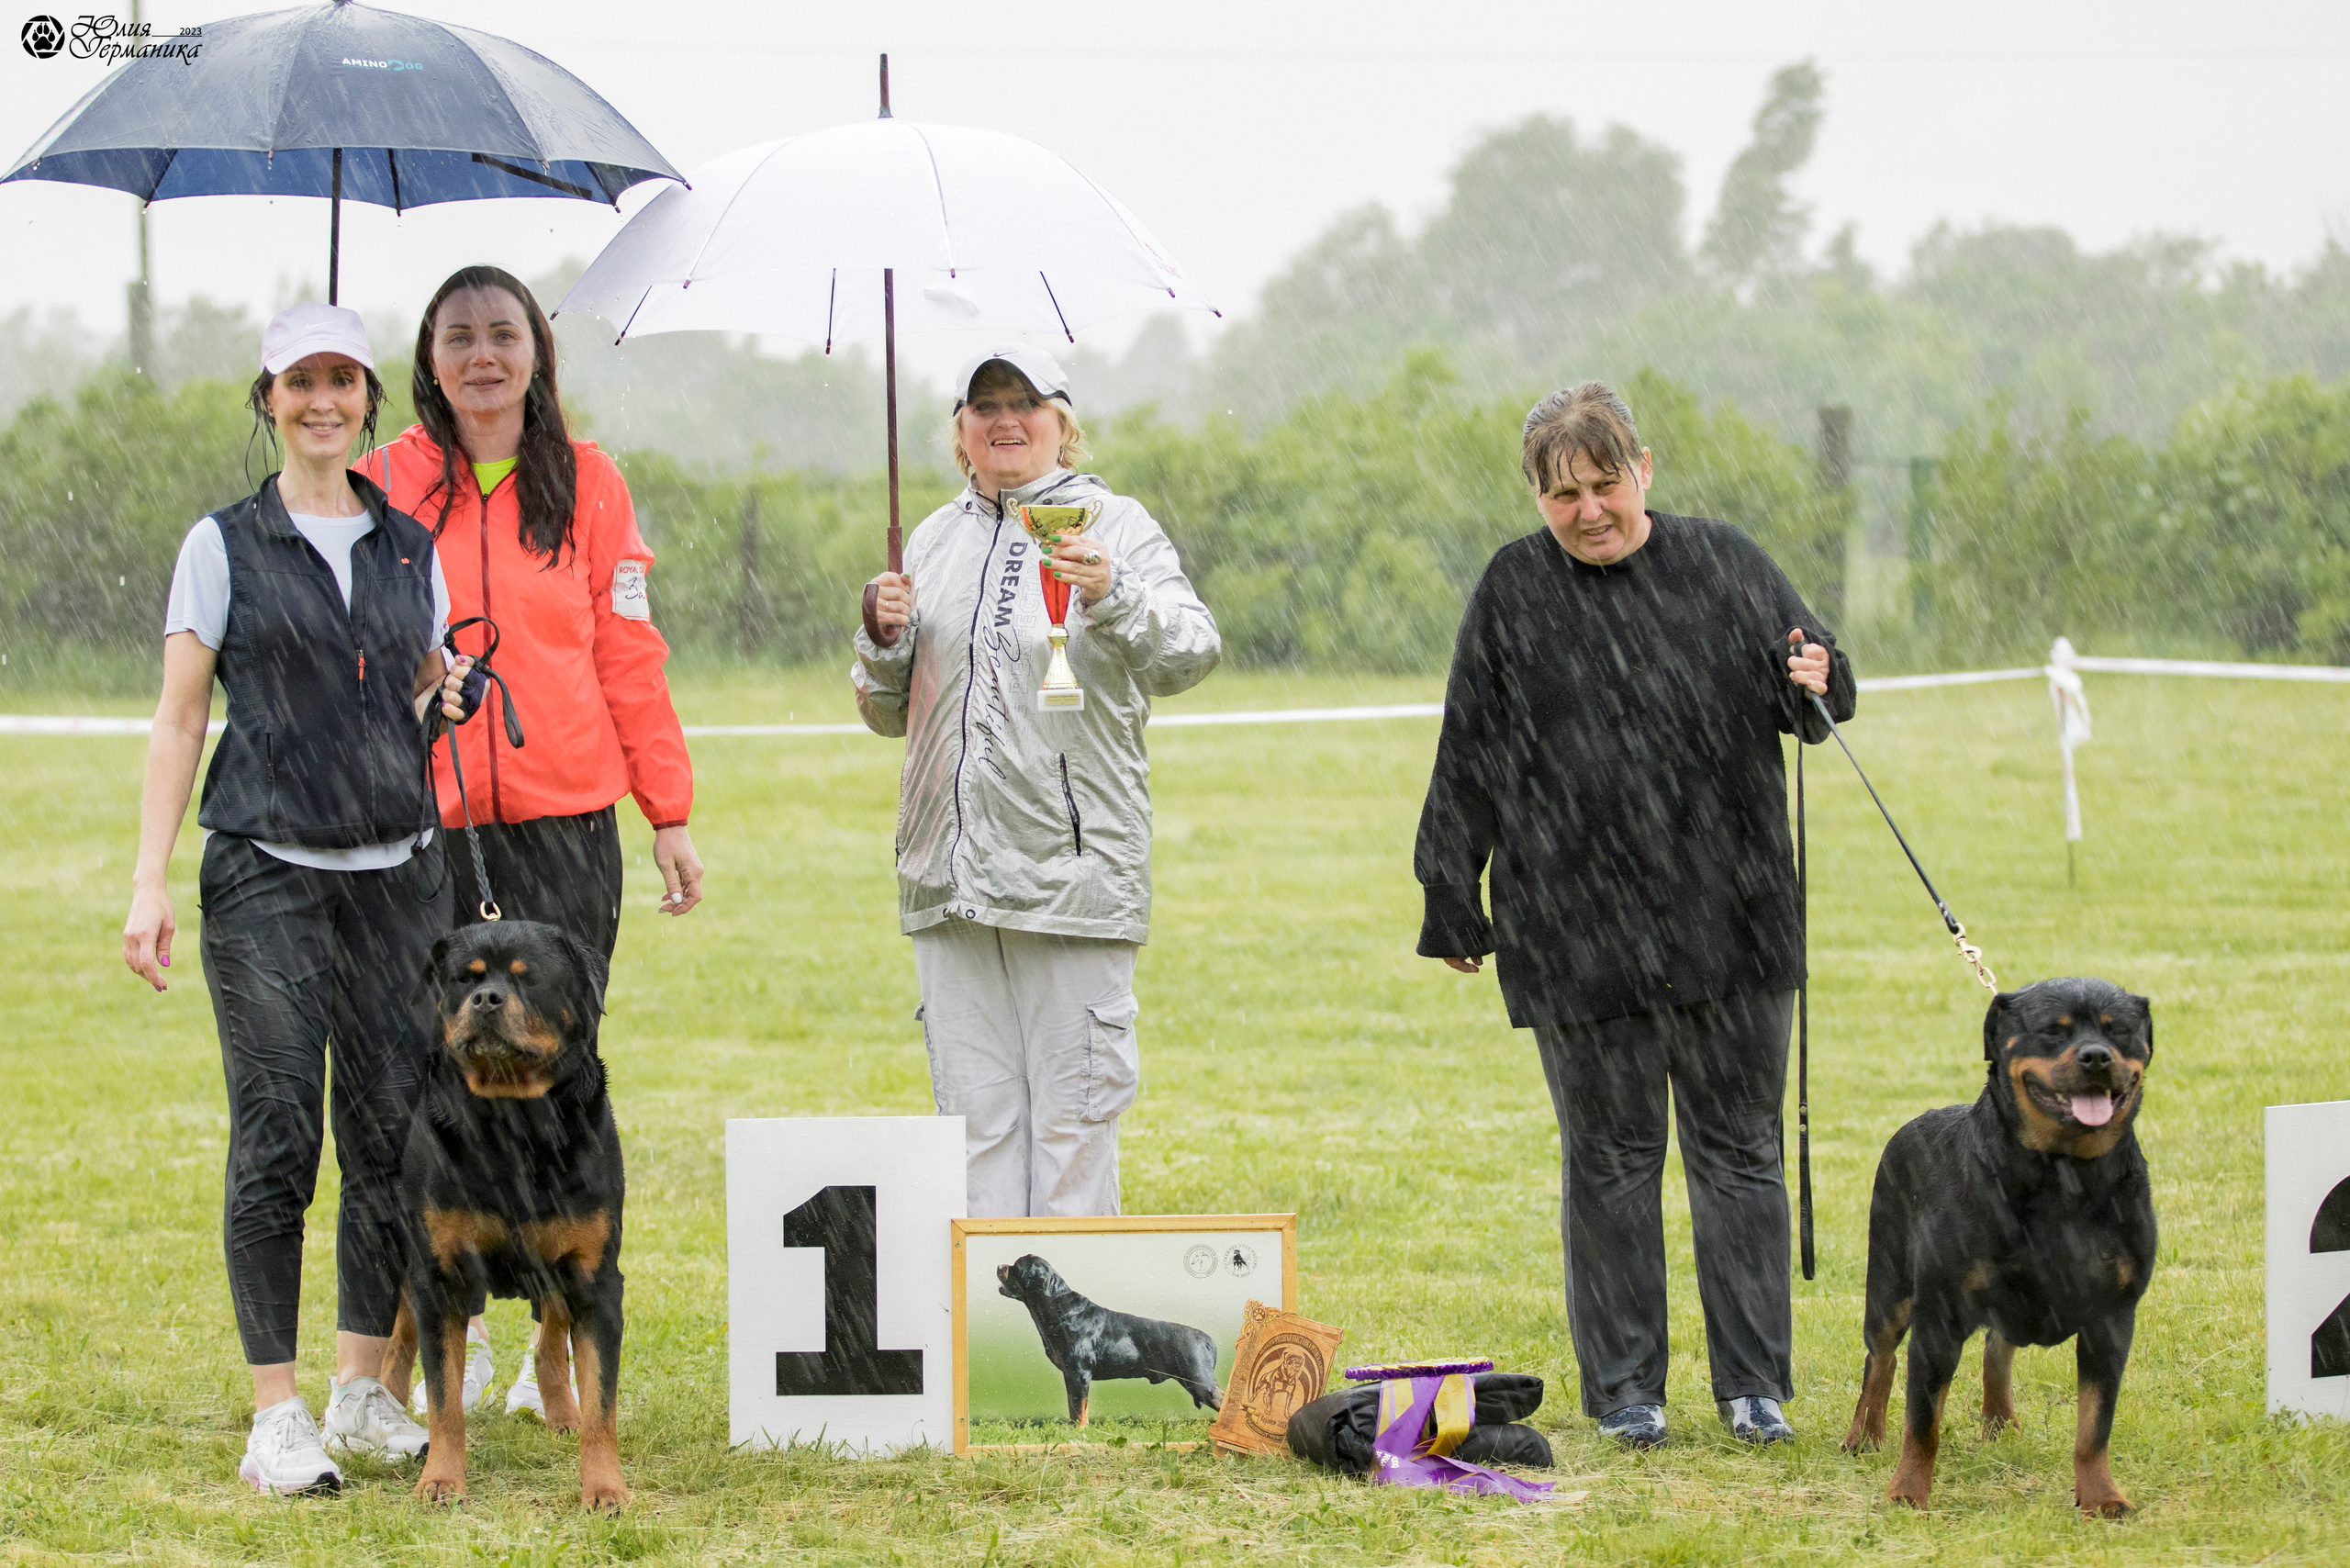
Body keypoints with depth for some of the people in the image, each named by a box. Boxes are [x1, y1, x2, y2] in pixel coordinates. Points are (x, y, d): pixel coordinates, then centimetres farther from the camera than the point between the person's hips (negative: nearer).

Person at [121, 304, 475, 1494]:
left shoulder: (411, 548, 13)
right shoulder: (225, 545, 4)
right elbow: (179, 721, 2)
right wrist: (149, 882, -4)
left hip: (395, 871, 3)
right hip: (265, 871, -3)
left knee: (395, 1129, 1)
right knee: (277, 1137, -7)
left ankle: (364, 1393, 12)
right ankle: (276, 1416, -2)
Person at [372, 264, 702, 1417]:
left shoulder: (586, 483, 6)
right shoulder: (386, 487, 5)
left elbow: (631, 659, 8)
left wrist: (669, 815, 5)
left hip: (564, 821, 0)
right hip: (423, 825, 0)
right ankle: (455, 1336, 15)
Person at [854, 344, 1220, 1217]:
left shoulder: (1115, 527, 2)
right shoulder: (936, 540, 17)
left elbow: (1190, 655, -13)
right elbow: (889, 714, 21)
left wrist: (1111, 598, -31)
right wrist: (886, 639, 1)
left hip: (1073, 873, -5)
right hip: (952, 875, 5)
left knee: (1071, 1111, -5)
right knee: (974, 1112, 6)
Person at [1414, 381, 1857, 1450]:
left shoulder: (1722, 565, 5)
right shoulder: (1515, 594, 3)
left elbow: (1804, 692, 5)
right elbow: (1470, 760, 5)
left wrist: (1812, 682, -19)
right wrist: (1453, 909, 4)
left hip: (1728, 919, 1)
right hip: (1576, 935, -1)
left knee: (1738, 1147, 5)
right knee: (1609, 1157, 6)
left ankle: (1754, 1381, 12)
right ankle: (1624, 1389, 14)